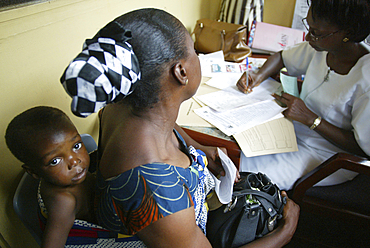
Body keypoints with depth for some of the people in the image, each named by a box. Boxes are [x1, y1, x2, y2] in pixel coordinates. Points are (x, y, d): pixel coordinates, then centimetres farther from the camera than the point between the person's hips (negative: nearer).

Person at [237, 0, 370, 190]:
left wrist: (310, 118, -26)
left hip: (326, 154, -7)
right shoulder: (321, 47, -8)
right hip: (296, 131, 7)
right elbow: (281, 58, 11)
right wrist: (260, 75, -10)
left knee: (244, 168, -19)